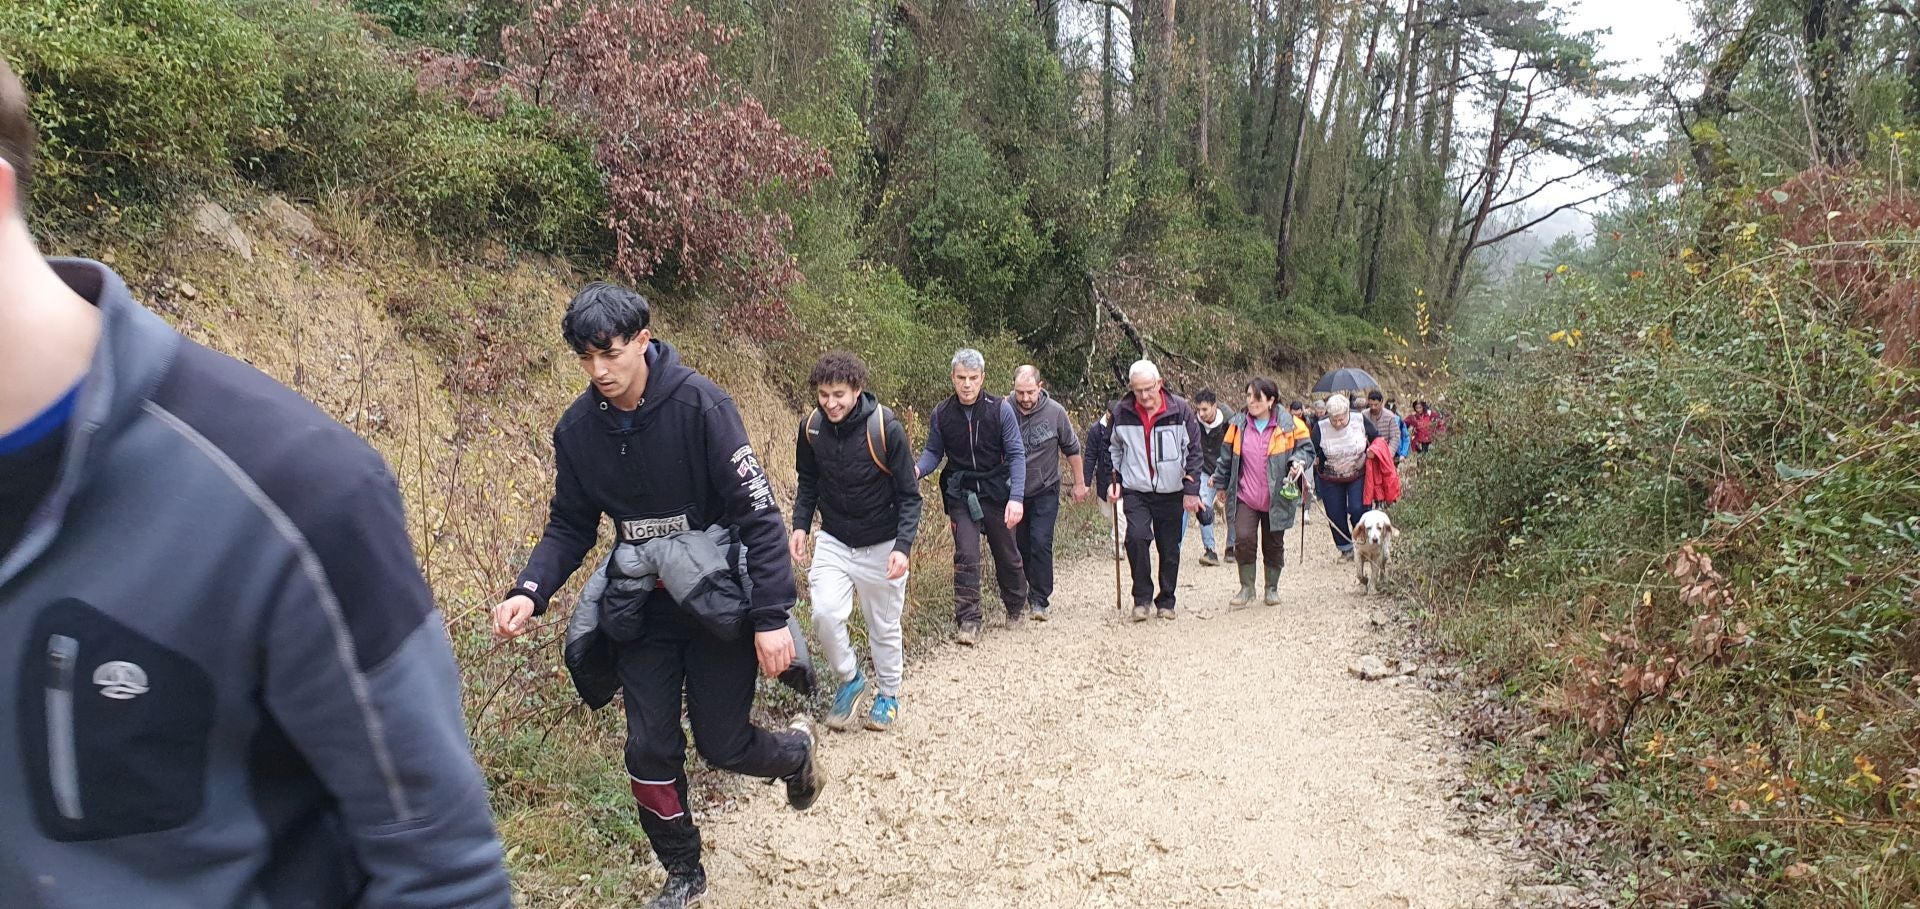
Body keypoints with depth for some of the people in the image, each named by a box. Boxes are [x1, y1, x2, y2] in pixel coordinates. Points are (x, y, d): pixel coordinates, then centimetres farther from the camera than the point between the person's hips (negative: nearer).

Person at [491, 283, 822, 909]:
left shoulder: (699, 403, -21)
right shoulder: (577, 429, -6)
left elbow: (757, 512, -21)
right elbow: (570, 527, 4)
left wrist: (772, 615, -25)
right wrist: (529, 591, -15)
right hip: (645, 609, 4)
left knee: (723, 746, 4)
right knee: (650, 751, 4)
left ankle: (796, 747, 39)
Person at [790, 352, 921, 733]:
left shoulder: (885, 427, -21)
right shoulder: (811, 428, -9)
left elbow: (909, 495, -15)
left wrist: (903, 547, -25)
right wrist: (800, 525, -5)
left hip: (881, 546, -2)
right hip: (833, 541, 3)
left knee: (884, 627, 10)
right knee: (825, 614, -15)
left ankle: (888, 694, 34)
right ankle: (849, 680, 11)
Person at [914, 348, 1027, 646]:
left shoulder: (1000, 409, -11)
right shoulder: (941, 414, -5)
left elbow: (1016, 454, -10)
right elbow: (934, 452, 4)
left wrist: (1017, 497, -20)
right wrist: (917, 470, -19)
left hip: (996, 492, 0)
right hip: (960, 495, 0)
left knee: (1007, 554, 13)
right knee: (966, 556, -11)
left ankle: (1016, 606, 38)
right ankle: (968, 622, -5)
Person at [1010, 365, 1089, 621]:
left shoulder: (1055, 412, -11)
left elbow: (1072, 450, 3)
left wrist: (1079, 483, 8)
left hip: (1045, 492, -2)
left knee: (1041, 543, -12)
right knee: (1020, 545, 9)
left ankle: (1039, 600, -4)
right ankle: (1040, 589, 29)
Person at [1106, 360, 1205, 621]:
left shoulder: (1179, 410, -7)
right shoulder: (1121, 413, -4)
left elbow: (1193, 452, -1)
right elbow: (1113, 449, 13)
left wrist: (1191, 490, -4)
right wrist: (1114, 481, 4)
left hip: (1171, 492, 0)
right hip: (1136, 492, 0)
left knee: (1170, 549, 8)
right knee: (1137, 537, -21)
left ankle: (1166, 600, 26)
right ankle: (1142, 598, -8)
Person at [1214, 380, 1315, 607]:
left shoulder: (1288, 424, -4)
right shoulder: (1239, 424, 2)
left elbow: (1306, 448, 5)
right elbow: (1227, 457, 12)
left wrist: (1299, 461, -16)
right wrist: (1221, 484, 17)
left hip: (1276, 498, -1)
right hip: (1245, 497, 1)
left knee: (1274, 544, 9)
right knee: (1244, 540, -11)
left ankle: (1272, 588, 27)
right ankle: (1247, 588, 5)